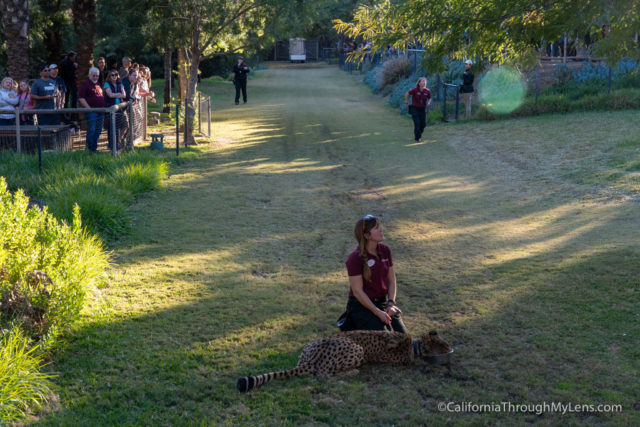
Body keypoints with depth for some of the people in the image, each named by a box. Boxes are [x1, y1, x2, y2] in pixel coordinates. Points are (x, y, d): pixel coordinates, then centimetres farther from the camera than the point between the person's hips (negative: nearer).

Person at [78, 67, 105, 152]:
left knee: (98, 131, 9)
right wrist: (88, 108, -16)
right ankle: (90, 149, -1)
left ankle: (94, 148, 17)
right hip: (91, 111, -7)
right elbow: (81, 98, -10)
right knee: (91, 130, -7)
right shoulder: (85, 84, -4)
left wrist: (103, 108, 15)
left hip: (101, 111, 7)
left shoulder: (98, 84, 19)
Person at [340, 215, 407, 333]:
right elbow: (357, 291, -17)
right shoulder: (355, 258, -18)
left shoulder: (385, 250, 1)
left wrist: (391, 303, -9)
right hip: (362, 305, -6)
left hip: (383, 302, 6)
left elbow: (391, 280, 6)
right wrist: (378, 312, -21)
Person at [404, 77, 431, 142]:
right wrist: (406, 102, 4)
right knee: (417, 123, -9)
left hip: (423, 109, 3)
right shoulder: (415, 90, -17)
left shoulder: (427, 91, -8)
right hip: (415, 108, -3)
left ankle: (419, 134, 33)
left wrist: (429, 102, -10)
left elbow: (429, 98, 11)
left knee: (423, 124, 5)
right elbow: (407, 93, -2)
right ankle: (417, 138, 6)